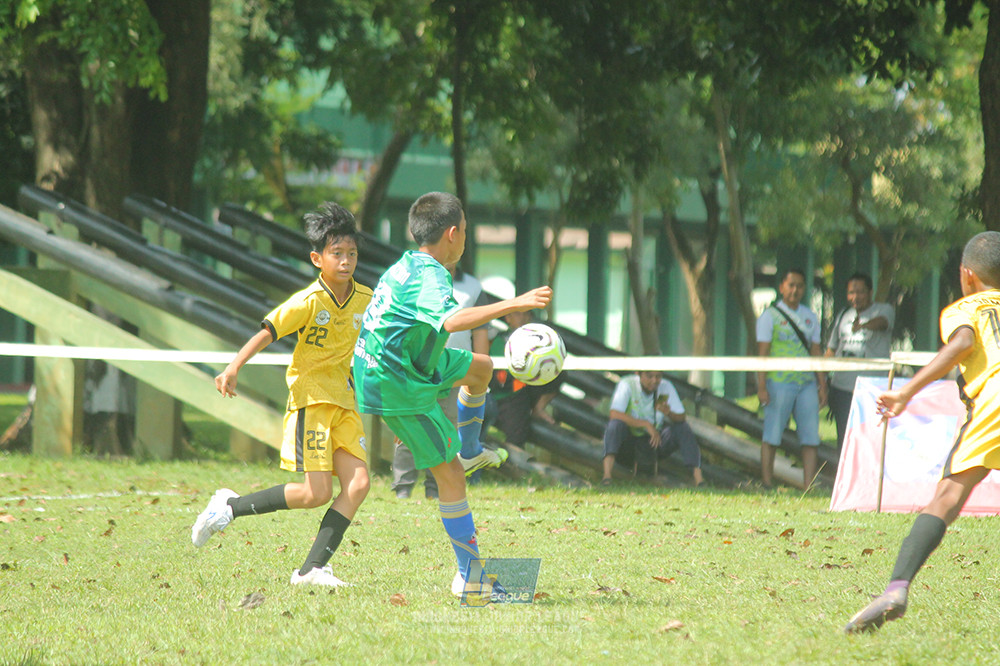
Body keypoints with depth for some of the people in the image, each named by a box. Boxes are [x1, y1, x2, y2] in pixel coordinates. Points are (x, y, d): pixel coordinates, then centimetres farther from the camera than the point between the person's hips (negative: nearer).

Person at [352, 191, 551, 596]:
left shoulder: (405, 266, 5)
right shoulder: (430, 277, -26)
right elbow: (452, 320, -47)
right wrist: (515, 304, -50)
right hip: (400, 388, -10)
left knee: (481, 367, 27)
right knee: (449, 475, -8)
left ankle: (469, 451, 47)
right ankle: (470, 575, -6)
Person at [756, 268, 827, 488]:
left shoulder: (810, 317, 17)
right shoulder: (770, 316, 2)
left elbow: (816, 352, 17)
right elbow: (762, 353, -3)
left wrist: (822, 385, 11)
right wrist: (762, 386, -11)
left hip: (807, 384, 5)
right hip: (779, 383, -5)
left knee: (811, 437, -1)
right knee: (772, 436, -3)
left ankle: (809, 487, 0)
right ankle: (767, 485, 2)